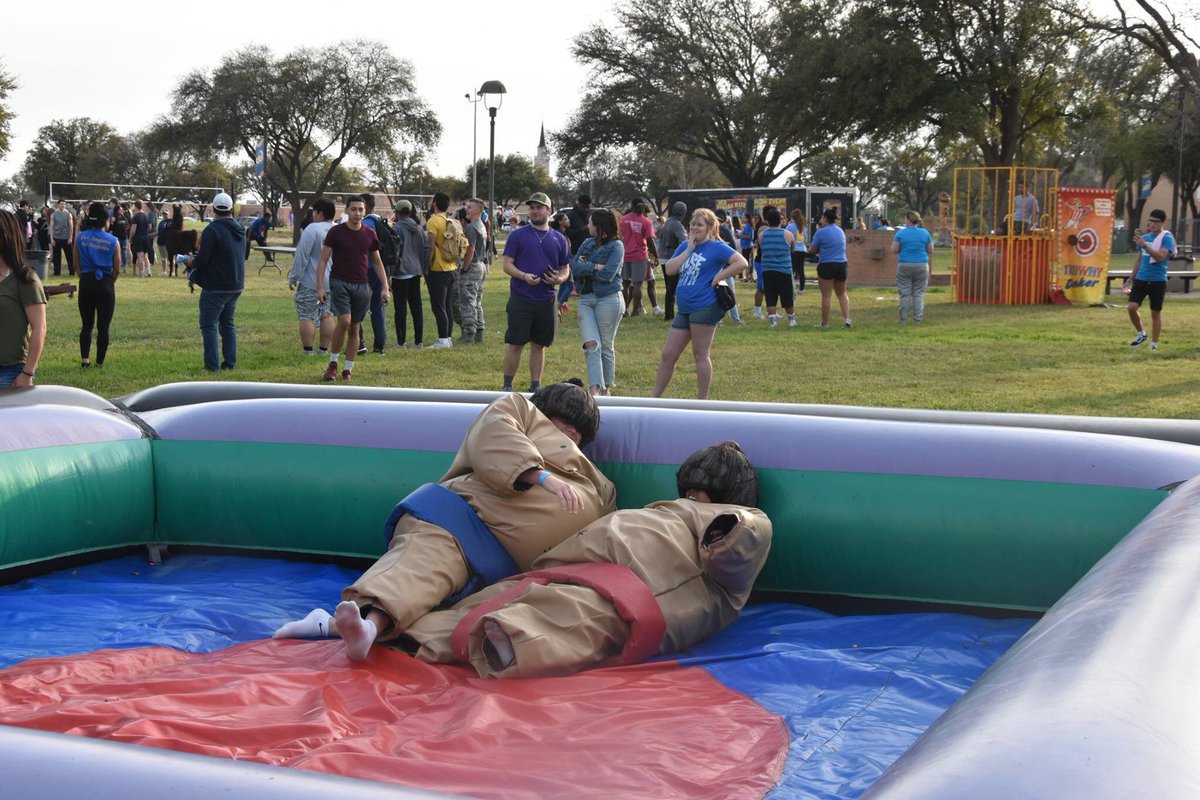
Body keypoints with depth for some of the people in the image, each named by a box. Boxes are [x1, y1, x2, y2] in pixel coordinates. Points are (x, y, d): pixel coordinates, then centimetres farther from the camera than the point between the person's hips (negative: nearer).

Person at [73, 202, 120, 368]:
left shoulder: (80, 237, -1)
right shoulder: (113, 241, -6)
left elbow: (77, 263, 5)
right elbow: (117, 268, -2)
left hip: (86, 283, 2)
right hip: (105, 284, -2)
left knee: (87, 324, 13)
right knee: (103, 326, 5)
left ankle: (85, 358, 5)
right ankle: (100, 361, 7)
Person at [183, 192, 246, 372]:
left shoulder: (212, 230, -17)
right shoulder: (240, 230, 9)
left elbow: (202, 259, -20)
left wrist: (192, 262, 4)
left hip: (215, 287, -8)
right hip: (236, 286, 8)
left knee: (209, 325, -1)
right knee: (228, 324, 17)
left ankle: (212, 365, -5)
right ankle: (230, 362, 17)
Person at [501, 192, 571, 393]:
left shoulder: (559, 239, 10)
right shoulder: (518, 235, 1)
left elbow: (565, 269, 14)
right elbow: (507, 265, -2)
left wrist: (560, 278, -9)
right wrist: (524, 276, -19)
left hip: (547, 300, 3)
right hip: (521, 298, -3)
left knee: (539, 345, 10)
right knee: (515, 344, -1)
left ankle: (535, 386, 18)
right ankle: (507, 386, 7)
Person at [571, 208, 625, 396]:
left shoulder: (616, 246, -5)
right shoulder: (588, 243, 12)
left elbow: (607, 274, -16)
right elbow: (574, 268, 2)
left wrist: (585, 267, -5)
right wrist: (594, 267, -12)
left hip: (608, 299, -4)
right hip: (586, 299, 4)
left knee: (606, 346, 5)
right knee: (591, 344, -9)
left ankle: (606, 388, 18)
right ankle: (594, 389, -17)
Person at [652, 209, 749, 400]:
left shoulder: (716, 247, -5)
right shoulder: (685, 246, 15)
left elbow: (742, 263, -15)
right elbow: (669, 270, 2)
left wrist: (718, 277, -13)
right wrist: (689, 249, -3)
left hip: (705, 307, -7)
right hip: (684, 309, 7)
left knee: (700, 355, -1)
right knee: (668, 354, 9)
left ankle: (702, 400, 9)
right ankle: (655, 397, 16)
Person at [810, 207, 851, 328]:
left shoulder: (821, 232, -10)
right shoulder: (841, 231, 11)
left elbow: (813, 250, -5)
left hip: (826, 265, -6)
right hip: (841, 264, 6)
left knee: (826, 296, -1)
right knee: (842, 293, 18)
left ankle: (825, 323, 3)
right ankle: (846, 318, 7)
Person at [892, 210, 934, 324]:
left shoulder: (901, 233, -3)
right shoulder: (925, 233, 2)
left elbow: (894, 250, -3)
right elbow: (930, 251, 5)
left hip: (904, 266, -1)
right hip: (921, 266, 1)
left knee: (905, 293, 4)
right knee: (919, 293, 5)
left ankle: (903, 319, 4)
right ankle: (917, 319, 1)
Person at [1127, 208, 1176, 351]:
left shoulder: (1167, 238, -7)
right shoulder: (1144, 237, 11)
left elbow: (1161, 256, -22)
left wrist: (1144, 245, -31)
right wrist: (1131, 278, 20)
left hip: (1158, 281, -5)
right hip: (1141, 279, 5)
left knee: (1155, 313, 2)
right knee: (1132, 307, -9)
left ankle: (1154, 343, 13)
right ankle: (1141, 334, 13)